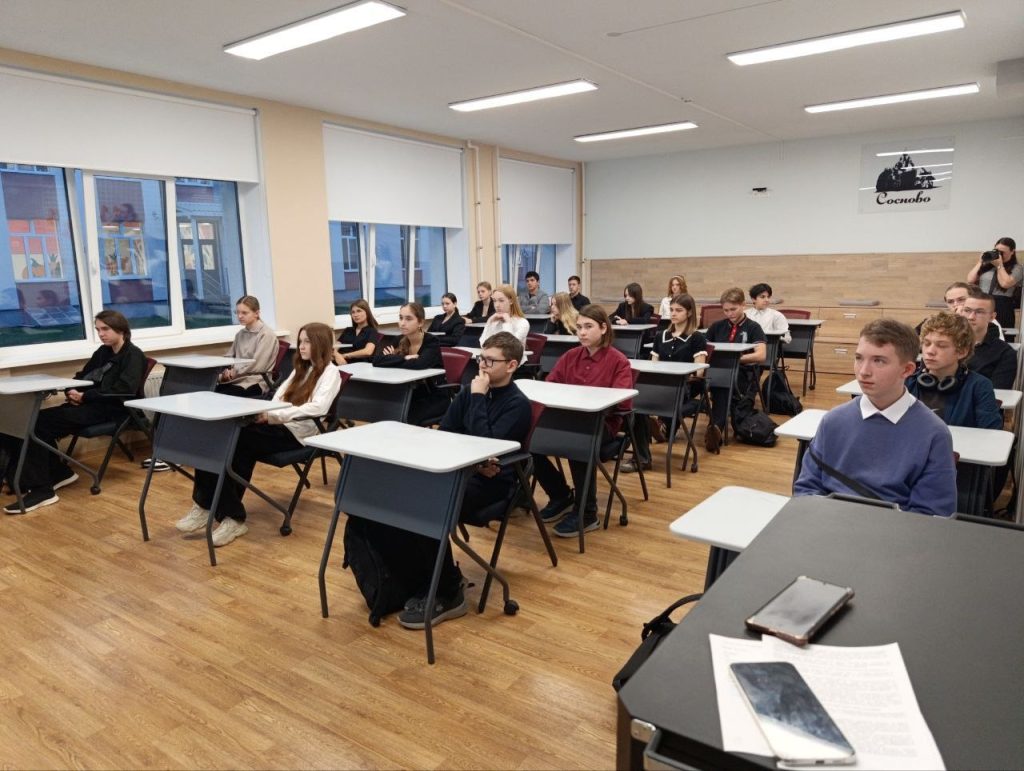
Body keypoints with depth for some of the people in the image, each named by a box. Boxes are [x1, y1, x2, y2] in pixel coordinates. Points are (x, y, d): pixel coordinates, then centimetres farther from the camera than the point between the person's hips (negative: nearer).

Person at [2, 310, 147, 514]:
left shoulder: (133, 355, -4)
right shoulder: (103, 352, 22)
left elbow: (123, 390, -18)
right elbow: (82, 376, 20)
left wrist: (84, 396, -18)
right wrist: (72, 393, -4)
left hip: (110, 409, -8)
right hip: (90, 404, 8)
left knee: (40, 424, -21)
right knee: (35, 420, -13)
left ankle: (42, 490, -17)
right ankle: (59, 473, 0)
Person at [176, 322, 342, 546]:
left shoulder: (330, 372, 0)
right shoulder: (301, 369, 27)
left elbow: (318, 407, -17)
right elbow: (279, 396, 18)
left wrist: (275, 415, -22)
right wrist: (267, 413, -6)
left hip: (298, 431, -7)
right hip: (280, 426, 7)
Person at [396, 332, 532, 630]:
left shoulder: (518, 405, -7)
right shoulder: (469, 391, 12)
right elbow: (442, 435, 10)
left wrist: (478, 399, -14)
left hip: (490, 481, -7)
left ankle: (448, 594, -10)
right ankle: (423, 579, -1)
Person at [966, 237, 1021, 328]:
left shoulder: (1017, 268, 6)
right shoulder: (986, 265, 14)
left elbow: (1005, 283, -11)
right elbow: (970, 280, 8)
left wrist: (999, 265, -3)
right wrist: (980, 262, 7)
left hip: (1002, 309, -3)